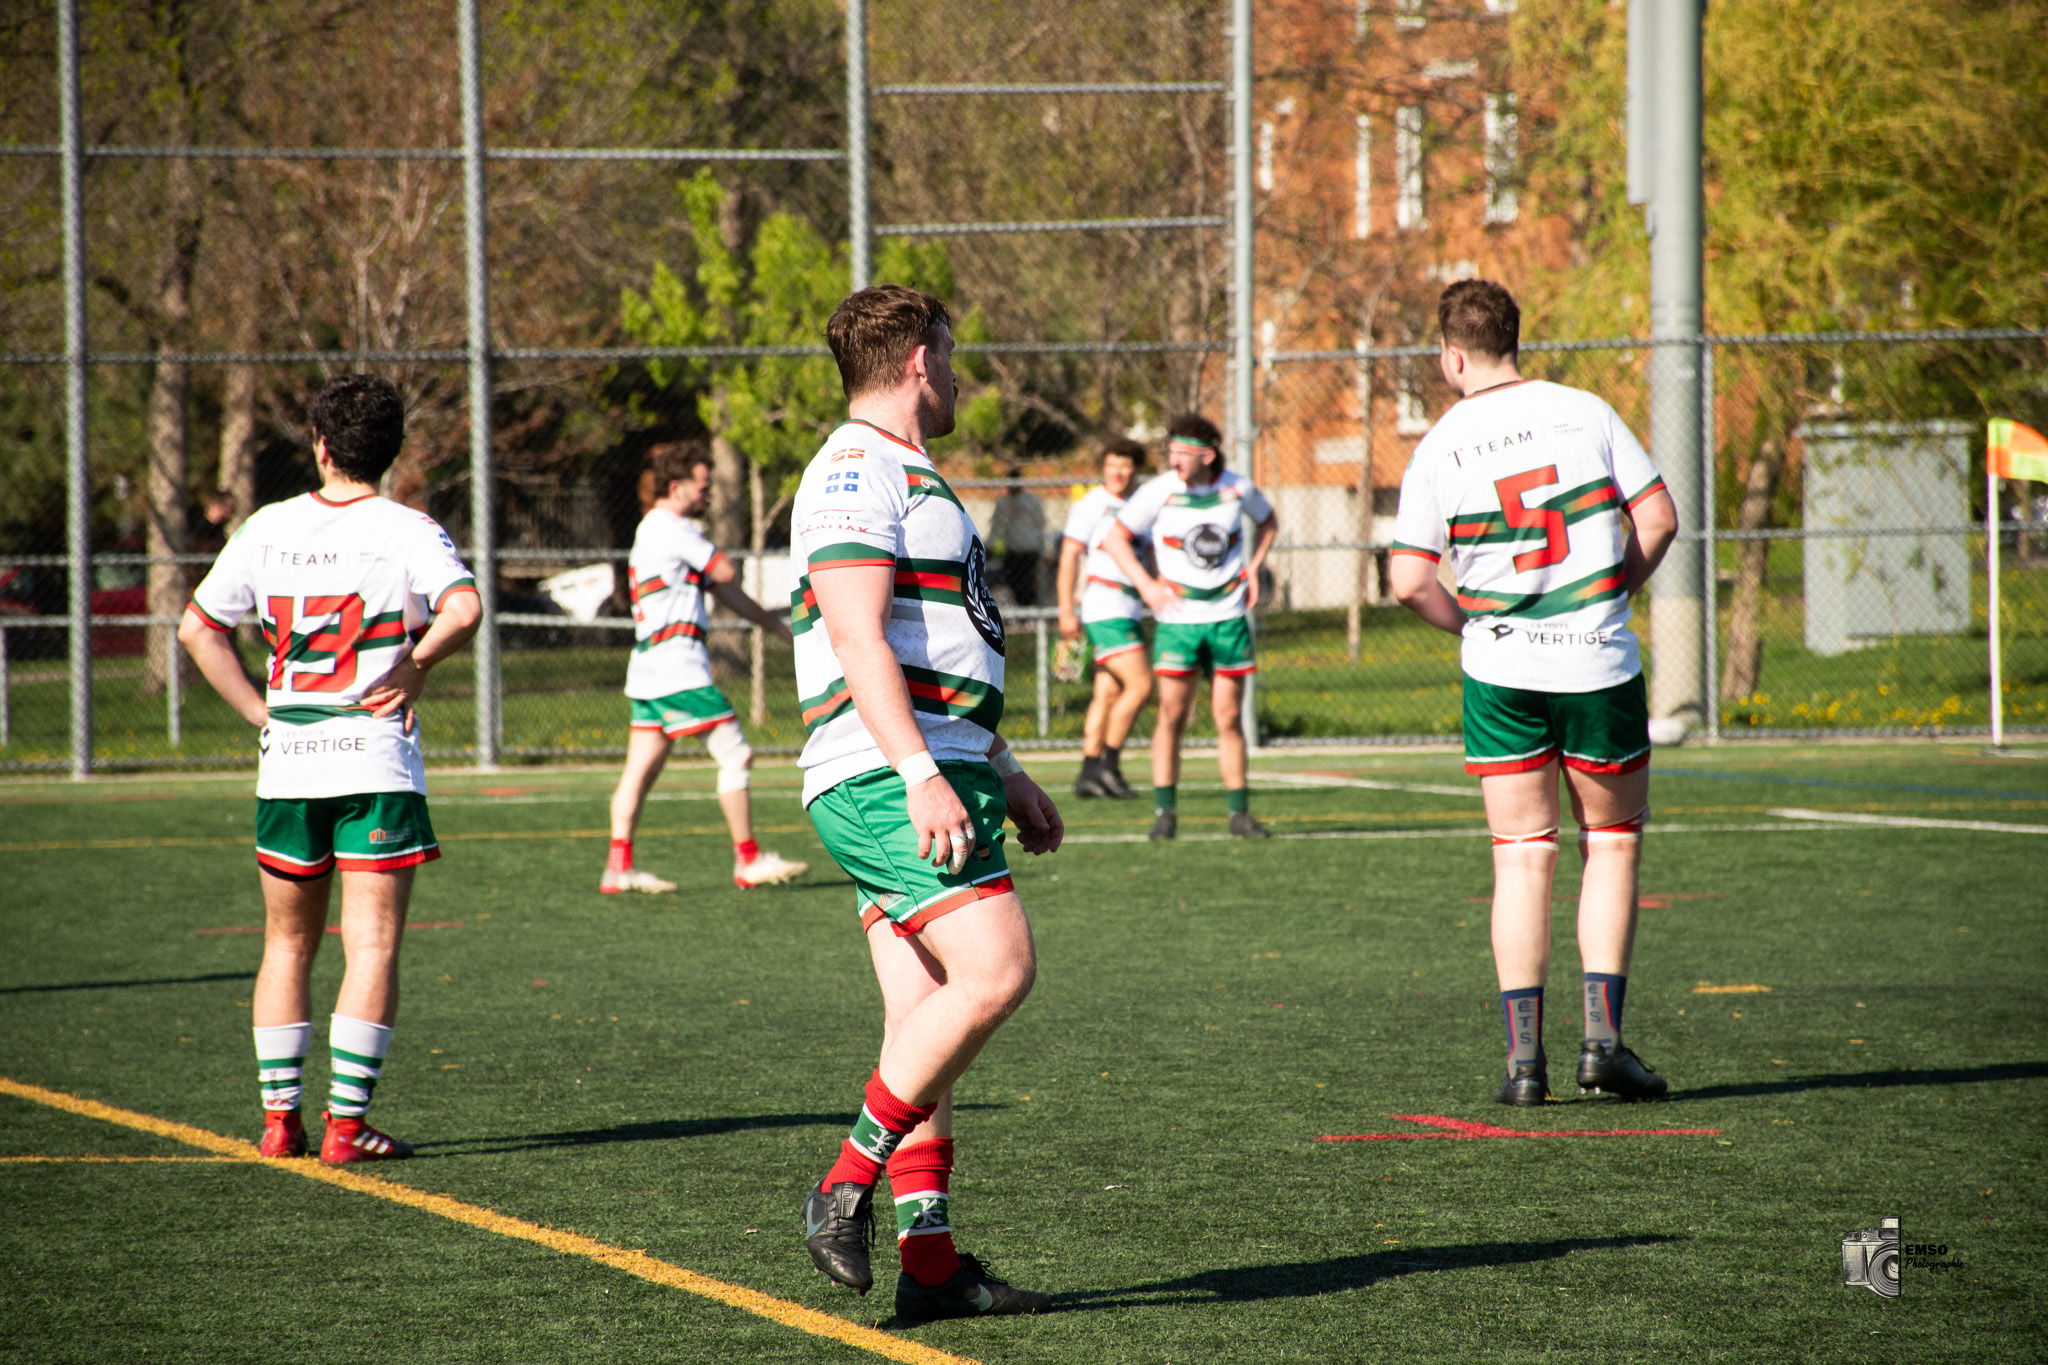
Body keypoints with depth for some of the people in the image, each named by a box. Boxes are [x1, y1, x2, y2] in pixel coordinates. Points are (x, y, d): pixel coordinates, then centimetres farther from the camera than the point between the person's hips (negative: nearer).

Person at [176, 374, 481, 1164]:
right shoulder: (407, 531, -5)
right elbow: (462, 610, -23)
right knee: (372, 946, -1)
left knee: (288, 943, 15)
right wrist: (415, 664, -6)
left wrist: (263, 713, 9)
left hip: (286, 763, 4)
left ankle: (279, 1115, 14)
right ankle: (346, 1122, -7)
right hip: (376, 761, -3)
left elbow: (198, 630, 8)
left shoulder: (268, 528, 6)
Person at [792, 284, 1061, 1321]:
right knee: (995, 970, -19)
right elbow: (858, 639, -20)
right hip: (886, 779, -10)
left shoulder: (901, 478, 25)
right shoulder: (856, 474, -9)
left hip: (925, 776, 10)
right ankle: (850, 1182, -14)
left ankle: (929, 1261, 2)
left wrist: (1001, 771, 32)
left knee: (926, 1020, 5)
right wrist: (923, 775, -26)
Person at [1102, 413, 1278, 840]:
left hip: (1229, 616, 1)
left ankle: (1239, 812, 9)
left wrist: (1253, 569, 7)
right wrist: (1146, 585, -9)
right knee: (1172, 715, -6)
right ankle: (1165, 813, 3)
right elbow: (1116, 537, 2)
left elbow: (1268, 521, 20)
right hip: (1177, 617, -1)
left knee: (1229, 718, 1)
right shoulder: (1159, 492, -8)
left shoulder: (1237, 488, -2)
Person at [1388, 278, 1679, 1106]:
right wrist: (1612, 596, 12)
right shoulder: (1585, 414, -1)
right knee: (1612, 845, 12)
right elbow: (1658, 520, -2)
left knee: (1522, 858, 6)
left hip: (1500, 673, 0)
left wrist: (1472, 624, 10)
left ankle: (1524, 1056, 0)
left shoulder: (1438, 449, -3)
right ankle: (1602, 1035, 1)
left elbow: (1409, 582, -7)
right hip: (1600, 664, 0)